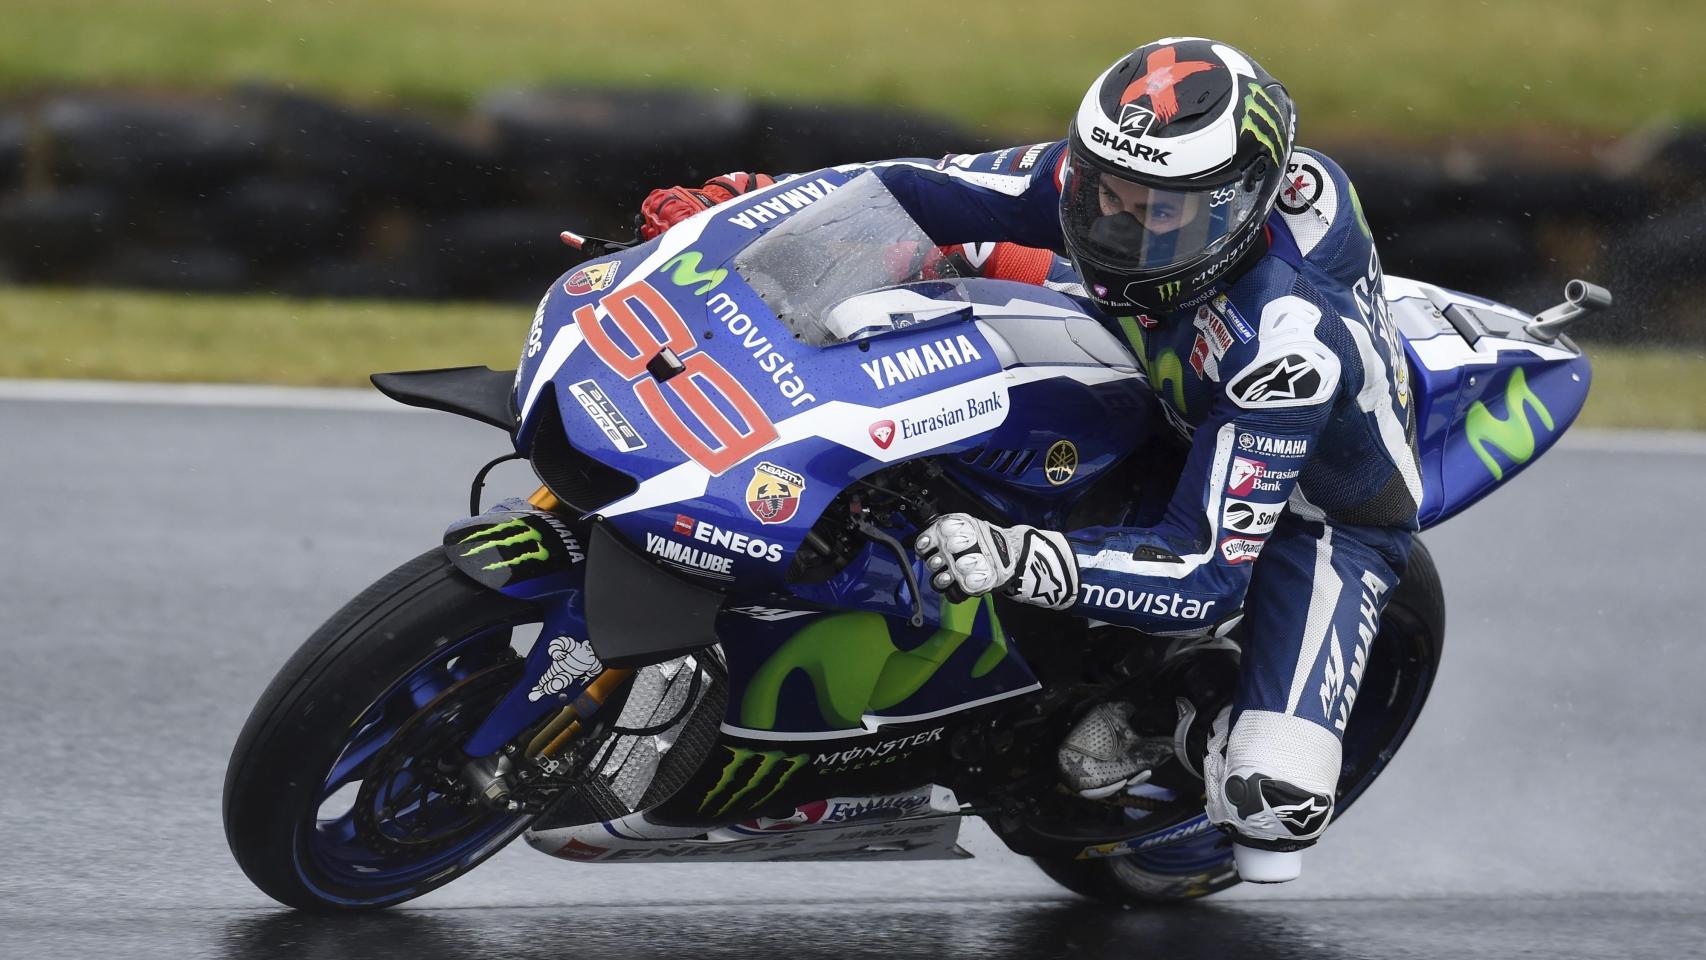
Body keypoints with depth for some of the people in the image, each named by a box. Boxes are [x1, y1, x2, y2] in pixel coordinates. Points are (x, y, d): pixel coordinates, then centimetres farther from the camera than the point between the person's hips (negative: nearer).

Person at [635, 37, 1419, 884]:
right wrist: (727, 202, -23)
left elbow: (1210, 577, -46)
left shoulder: (1285, 343, -45)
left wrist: (1016, 560, -60)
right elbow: (932, 190, -14)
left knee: (1273, 802, -27)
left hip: (1323, 507, -6)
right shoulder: (1101, 174, -28)